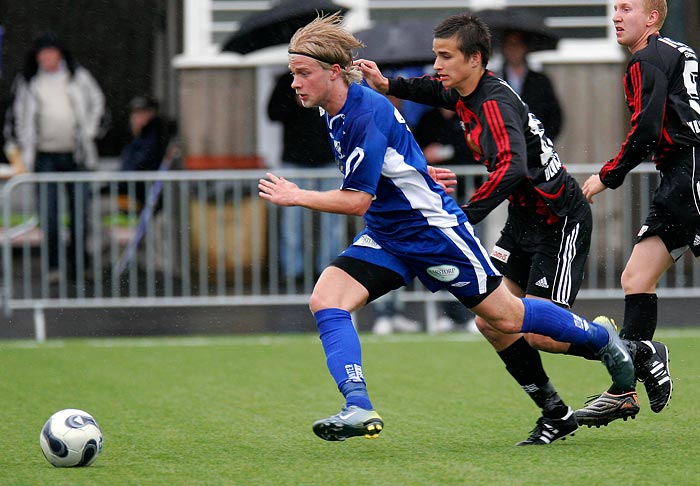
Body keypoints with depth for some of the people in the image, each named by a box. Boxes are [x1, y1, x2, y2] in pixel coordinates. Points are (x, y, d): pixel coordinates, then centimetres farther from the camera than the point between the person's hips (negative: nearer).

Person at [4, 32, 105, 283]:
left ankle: (79, 261, 15)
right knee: (48, 213, -5)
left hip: (75, 154, 1)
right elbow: (18, 115, 13)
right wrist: (24, 148, 6)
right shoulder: (27, 82, 4)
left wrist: (87, 132, 10)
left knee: (80, 208, 1)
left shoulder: (78, 77, 5)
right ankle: (53, 265, 1)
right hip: (45, 156, -1)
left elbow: (96, 102, 19)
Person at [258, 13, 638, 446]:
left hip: (434, 228, -9)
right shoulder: (336, 113, 3)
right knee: (325, 299, -13)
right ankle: (359, 409, -20)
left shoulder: (368, 113, -25)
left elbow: (357, 200, -27)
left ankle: (602, 339, 25)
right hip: (385, 236, 9)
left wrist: (297, 197, -23)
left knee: (505, 316, 3)